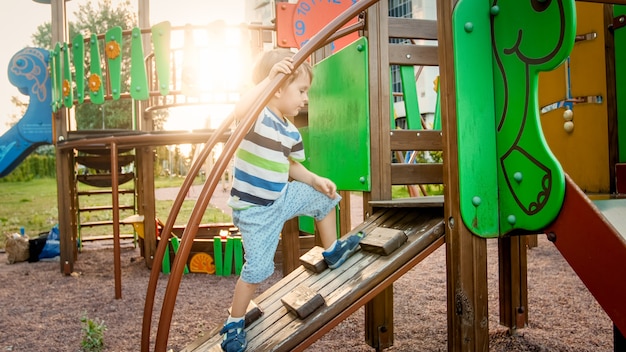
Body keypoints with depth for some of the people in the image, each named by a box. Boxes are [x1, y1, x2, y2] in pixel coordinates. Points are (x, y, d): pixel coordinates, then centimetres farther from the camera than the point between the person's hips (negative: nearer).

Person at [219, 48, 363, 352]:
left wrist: (316, 180, 2)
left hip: (281, 198, 8)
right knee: (257, 269, -5)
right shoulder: (257, 116, -21)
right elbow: (238, 112, -45)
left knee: (323, 197, 18)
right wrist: (269, 78, -48)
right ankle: (234, 324, 18)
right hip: (255, 211, -8)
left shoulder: (291, 131, 3)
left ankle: (332, 251, 38)